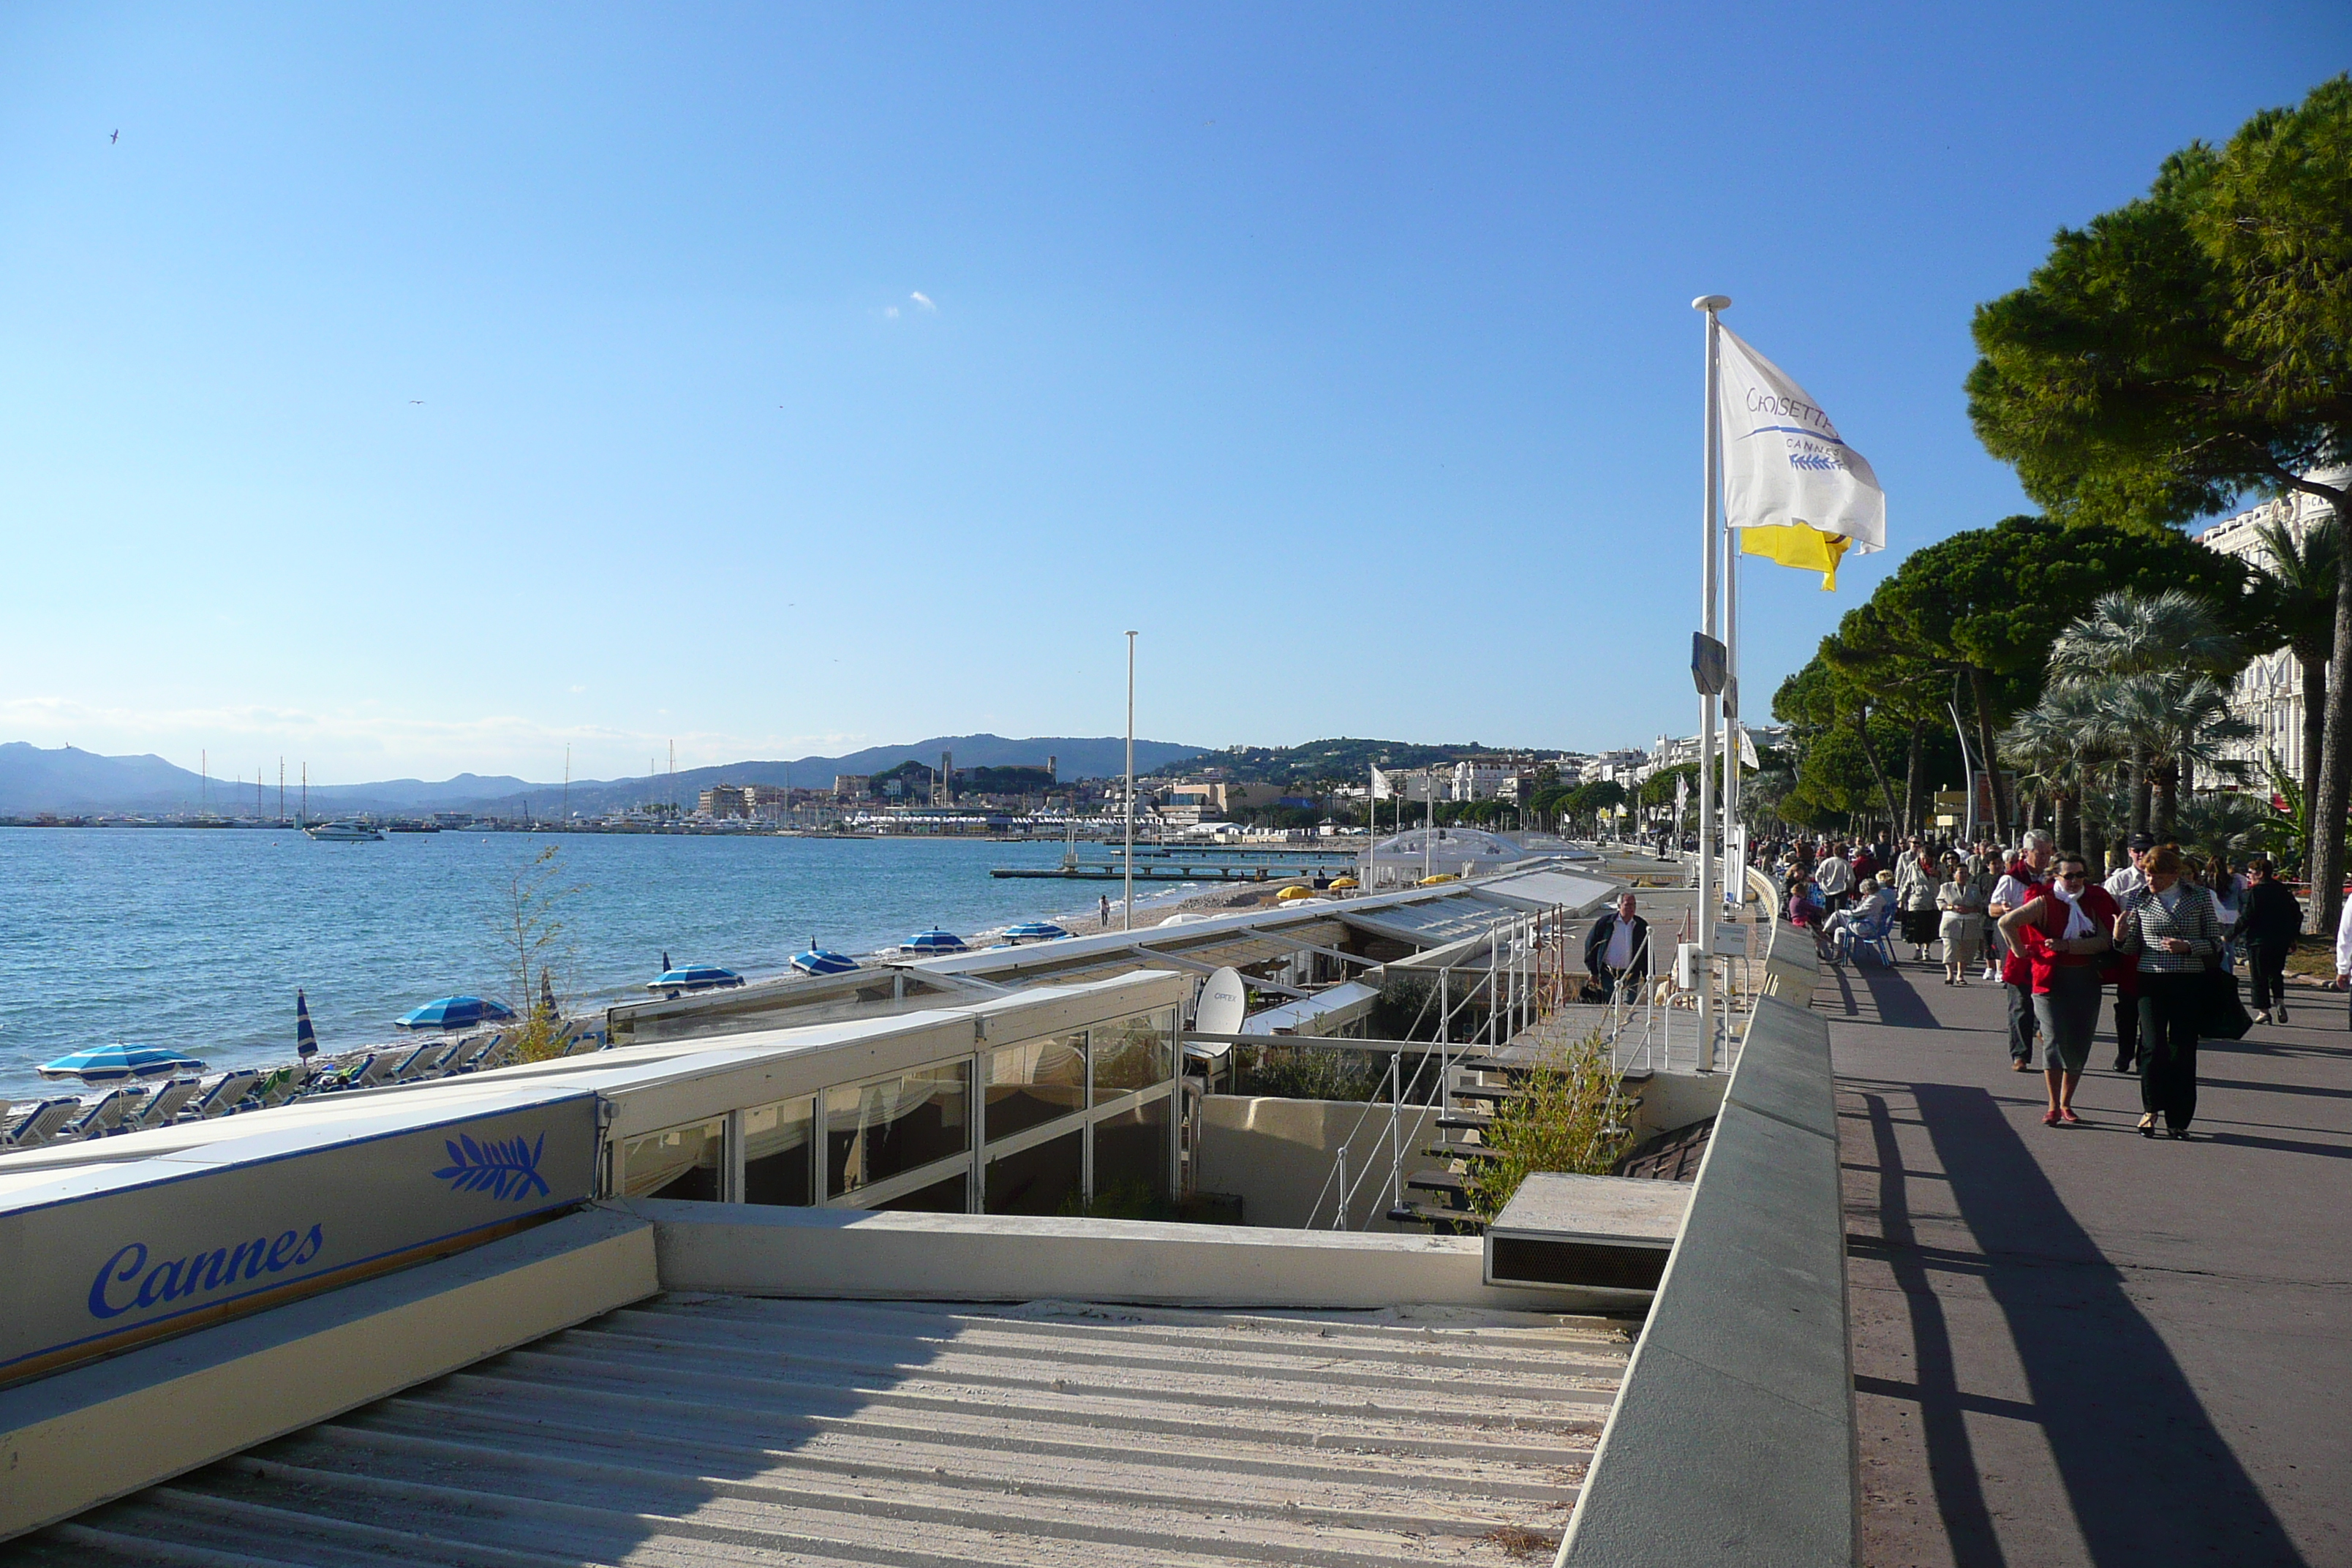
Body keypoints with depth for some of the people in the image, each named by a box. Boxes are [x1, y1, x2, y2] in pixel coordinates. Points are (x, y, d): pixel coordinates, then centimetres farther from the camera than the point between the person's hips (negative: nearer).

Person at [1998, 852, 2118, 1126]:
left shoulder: (2095, 901, 4)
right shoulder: (2045, 903, -5)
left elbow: (2105, 941, -7)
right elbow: (2007, 922, -11)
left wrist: (2067, 945, -15)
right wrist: (2022, 952, -8)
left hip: (2087, 980, 3)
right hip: (2052, 980, -3)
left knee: (2079, 1043, 6)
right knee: (2055, 1040, -8)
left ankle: (2066, 1104, 18)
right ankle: (2054, 1107, -2)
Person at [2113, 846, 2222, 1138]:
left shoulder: (2199, 897, 2)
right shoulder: (2140, 899, 5)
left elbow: (2215, 943, 3)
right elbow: (2134, 947, 10)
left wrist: (2187, 947, -14)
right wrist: (2121, 937, -12)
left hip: (2189, 982, 0)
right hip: (2151, 981, 0)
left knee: (2183, 1051, 2)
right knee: (2153, 1046, -9)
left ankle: (2178, 1119, 13)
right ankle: (2152, 1109, 12)